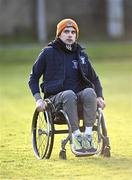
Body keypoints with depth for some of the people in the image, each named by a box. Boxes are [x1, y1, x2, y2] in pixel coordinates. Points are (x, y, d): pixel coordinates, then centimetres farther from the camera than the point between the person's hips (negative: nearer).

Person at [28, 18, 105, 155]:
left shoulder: (81, 54, 17)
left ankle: (88, 136, -34)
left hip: (79, 100, 3)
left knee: (89, 92, -32)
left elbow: (94, 78, 23)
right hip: (56, 98, -3)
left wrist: (99, 97, 5)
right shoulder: (48, 53, 7)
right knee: (69, 94, -38)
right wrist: (38, 99, -4)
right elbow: (33, 78, 11)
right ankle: (76, 139, -37)